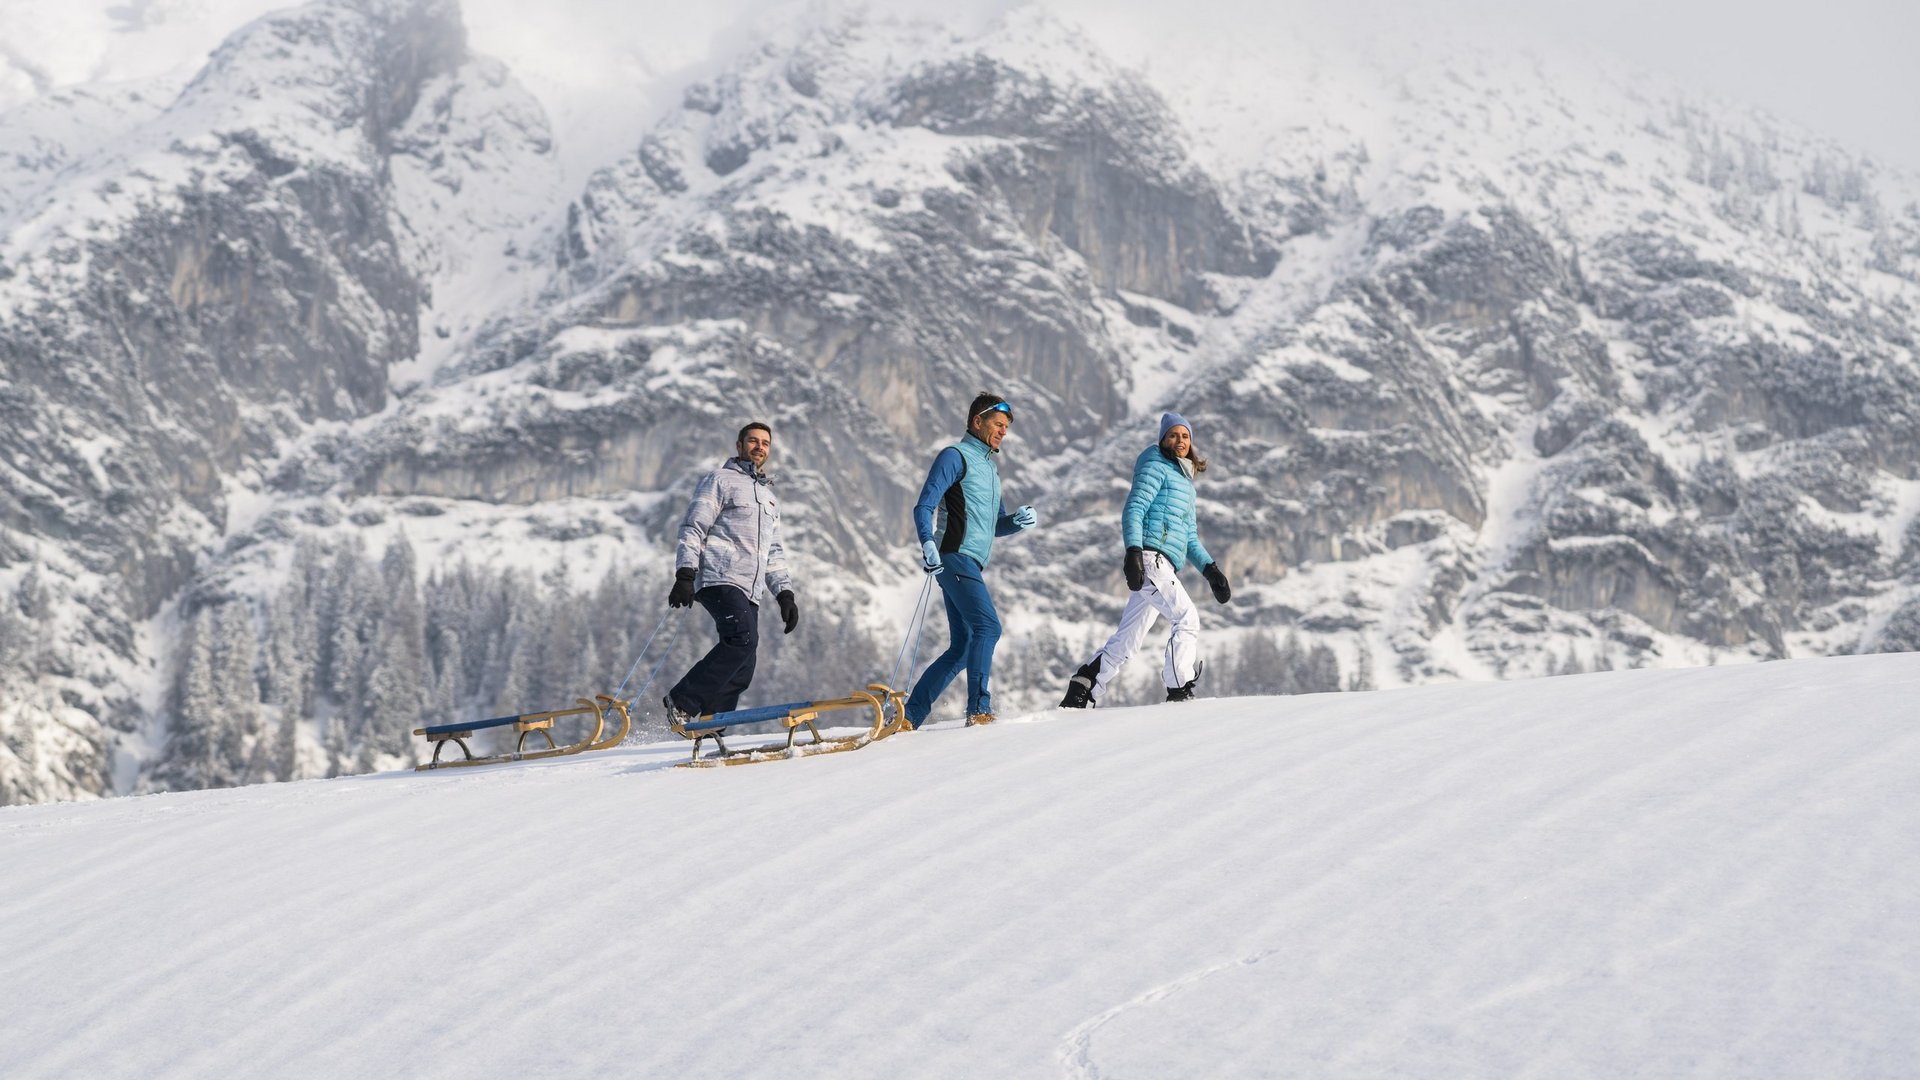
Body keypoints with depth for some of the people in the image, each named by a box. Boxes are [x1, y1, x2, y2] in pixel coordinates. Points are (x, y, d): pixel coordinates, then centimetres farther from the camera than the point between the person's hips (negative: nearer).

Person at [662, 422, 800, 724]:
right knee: (743, 638, -29)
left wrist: (785, 594, 17)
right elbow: (692, 529, -2)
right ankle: (683, 701, -25)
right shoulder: (721, 480, 7)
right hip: (719, 578, -7)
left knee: (741, 673, -4)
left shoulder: (770, 499, 30)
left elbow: (774, 553, 31)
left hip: (750, 591, 7)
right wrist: (685, 574, -15)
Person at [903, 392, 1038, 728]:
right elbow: (924, 507, -11)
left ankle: (910, 716, 10)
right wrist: (927, 543, -28)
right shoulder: (954, 457, -2)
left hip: (970, 565, 9)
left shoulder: (990, 467, 25)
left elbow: (996, 525, 27)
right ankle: (979, 709, -28)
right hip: (955, 557, -9)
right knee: (988, 627, -22)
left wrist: (1019, 520, 5)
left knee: (961, 649, 7)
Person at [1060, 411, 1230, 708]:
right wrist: (1133, 551, -24)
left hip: (1163, 569, 9)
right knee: (1187, 618, -19)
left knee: (1126, 640, 6)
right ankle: (1180, 692, -21)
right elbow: (1133, 509, -10)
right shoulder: (1156, 467, 1)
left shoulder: (1185, 483, 28)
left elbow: (1191, 538, 29)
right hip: (1150, 559, -9)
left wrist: (1210, 570, 17)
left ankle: (1078, 694, 7)